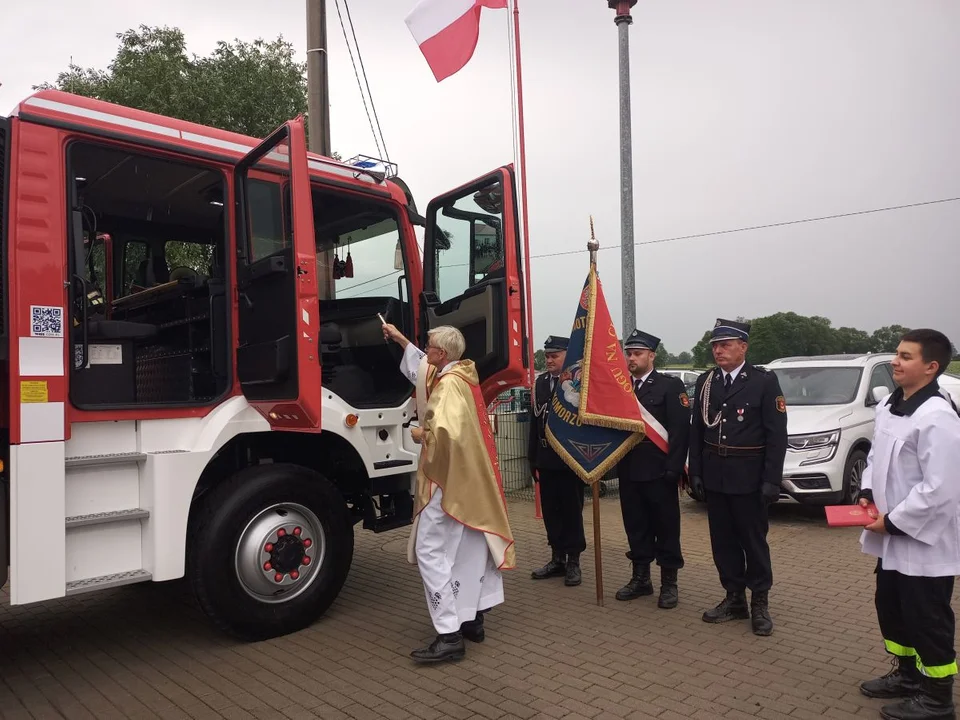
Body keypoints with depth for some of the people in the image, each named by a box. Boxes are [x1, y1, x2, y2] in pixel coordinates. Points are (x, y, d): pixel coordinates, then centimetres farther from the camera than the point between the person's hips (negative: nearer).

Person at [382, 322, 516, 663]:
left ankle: (449, 635, -6)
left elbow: (444, 432, -36)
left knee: (430, 551, -6)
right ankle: (473, 619, 25)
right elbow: (424, 368, 29)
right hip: (470, 477, 10)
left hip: (448, 480, -10)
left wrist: (421, 434, -15)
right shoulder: (461, 373, 9)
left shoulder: (449, 384, -20)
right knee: (469, 550, 14)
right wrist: (400, 339, 34)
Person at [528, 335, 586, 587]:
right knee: (550, 511, 13)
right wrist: (533, 459, 9)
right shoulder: (540, 382, 8)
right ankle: (557, 559, 26)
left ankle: (573, 562, 18)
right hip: (546, 459, 6)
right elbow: (535, 421, 9)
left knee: (572, 511, 6)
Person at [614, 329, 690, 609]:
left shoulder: (671, 385, -4)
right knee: (636, 526, 12)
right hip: (628, 469, 5)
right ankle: (640, 578, 25)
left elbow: (680, 430, -10)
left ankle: (669, 583, 16)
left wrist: (673, 468, -15)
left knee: (666, 526, 5)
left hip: (658, 470, -4)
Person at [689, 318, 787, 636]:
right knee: (723, 540, 11)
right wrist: (695, 471, 5)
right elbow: (697, 429, 9)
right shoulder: (705, 381, 7)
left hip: (749, 475, -4)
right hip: (714, 475, 5)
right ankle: (734, 599, 24)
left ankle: (760, 603, 19)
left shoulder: (764, 381, -7)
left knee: (753, 540, 5)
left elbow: (777, 434, -9)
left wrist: (772, 479, -13)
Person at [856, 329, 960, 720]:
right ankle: (906, 673, 41)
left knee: (927, 621, 7)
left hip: (924, 540, -9)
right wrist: (867, 492, 0)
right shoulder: (888, 405, 4)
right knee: (891, 608, 21)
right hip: (893, 537, 9)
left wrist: (893, 522, -18)